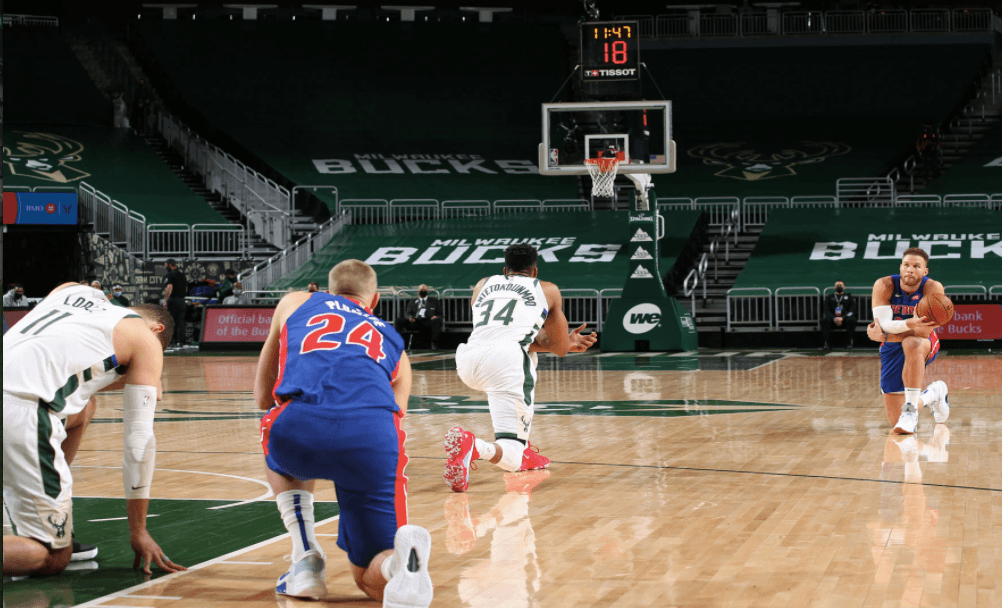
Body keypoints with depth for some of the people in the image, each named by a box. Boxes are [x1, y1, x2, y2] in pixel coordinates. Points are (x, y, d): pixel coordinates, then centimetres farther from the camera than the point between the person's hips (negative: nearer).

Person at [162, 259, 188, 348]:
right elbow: (186, 289, 20)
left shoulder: (171, 274, -8)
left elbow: (170, 287, -19)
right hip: (182, 300, 6)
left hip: (173, 300, -6)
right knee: (180, 320, 6)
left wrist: (165, 300, -19)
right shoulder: (182, 275, 15)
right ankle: (180, 340, 2)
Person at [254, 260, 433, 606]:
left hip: (299, 425, 0)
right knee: (372, 579, 13)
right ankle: (403, 557, -23)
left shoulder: (294, 303, 37)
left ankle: (306, 560, 21)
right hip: (374, 432, 0)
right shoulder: (394, 343, 37)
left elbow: (262, 394, 44)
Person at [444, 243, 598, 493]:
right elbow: (560, 349, 24)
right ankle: (473, 445, -37)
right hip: (506, 359, -5)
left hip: (468, 360, 5)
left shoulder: (483, 285, 31)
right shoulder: (548, 290, 24)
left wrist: (566, 342, 44)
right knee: (510, 458, -1)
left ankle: (522, 452, 35)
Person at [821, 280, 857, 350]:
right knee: (824, 320, -32)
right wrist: (834, 318, -16)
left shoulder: (849, 296, 18)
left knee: (851, 320, -35)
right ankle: (827, 343, -29)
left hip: (845, 319, -1)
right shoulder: (829, 297, 21)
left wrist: (842, 318, -16)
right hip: (832, 319, 1)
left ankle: (850, 343, -27)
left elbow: (852, 311, 3)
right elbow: (827, 311, 7)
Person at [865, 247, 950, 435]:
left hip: (925, 344, -3)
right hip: (892, 349, 3)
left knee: (911, 344, -43)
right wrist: (910, 323, -47)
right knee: (895, 420, 3)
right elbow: (883, 324, -27)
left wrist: (883, 336, -29)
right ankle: (933, 394, 36)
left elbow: (924, 331, -27)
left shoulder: (933, 288, -22)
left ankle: (911, 411, -34)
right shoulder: (884, 286, -18)